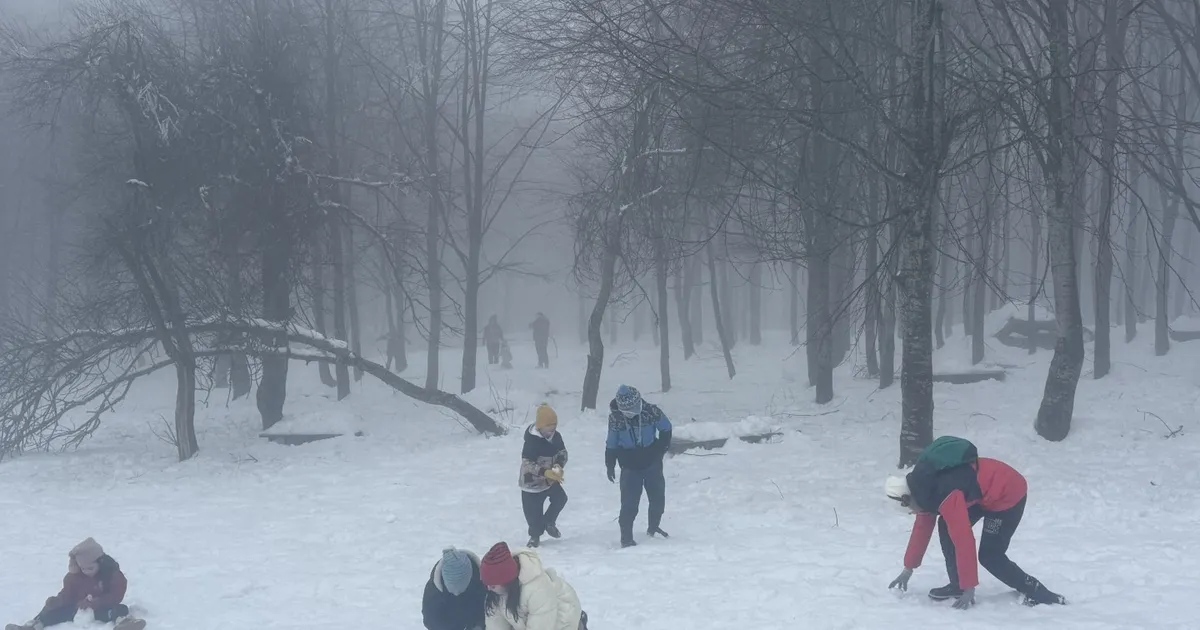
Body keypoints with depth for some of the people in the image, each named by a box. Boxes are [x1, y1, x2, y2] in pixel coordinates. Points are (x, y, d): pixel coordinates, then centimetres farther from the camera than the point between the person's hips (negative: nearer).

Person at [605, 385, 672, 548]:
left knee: (658, 498, 12)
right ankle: (626, 536, -1)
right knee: (629, 502, -10)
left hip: (652, 463, 2)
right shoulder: (615, 418, -15)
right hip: (630, 466, -2)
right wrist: (610, 465, 2)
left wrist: (662, 448, 1)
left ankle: (654, 527, 34)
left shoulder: (651, 411, -15)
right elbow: (611, 444, -2)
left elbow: (666, 429, 2)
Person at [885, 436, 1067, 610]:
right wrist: (908, 569, 18)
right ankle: (957, 585, 9)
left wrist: (969, 588, -26)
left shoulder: (946, 496, -31)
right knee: (947, 527, 2)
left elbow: (964, 542, -31)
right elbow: (922, 527, 13)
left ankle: (1038, 593, 2)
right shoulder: (925, 488, -1)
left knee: (990, 556, -10)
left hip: (1008, 493, -10)